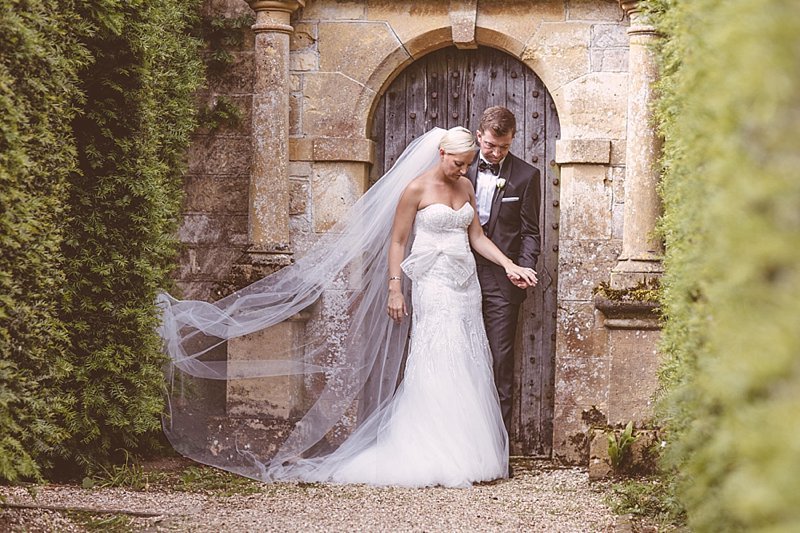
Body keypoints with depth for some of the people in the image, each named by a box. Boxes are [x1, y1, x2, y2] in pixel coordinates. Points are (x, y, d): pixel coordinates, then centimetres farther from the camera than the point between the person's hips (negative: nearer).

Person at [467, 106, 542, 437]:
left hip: (502, 281, -2)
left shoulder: (525, 176, 1)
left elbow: (530, 232, 3)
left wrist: (524, 269, -12)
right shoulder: (464, 171, 8)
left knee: (500, 360, -2)